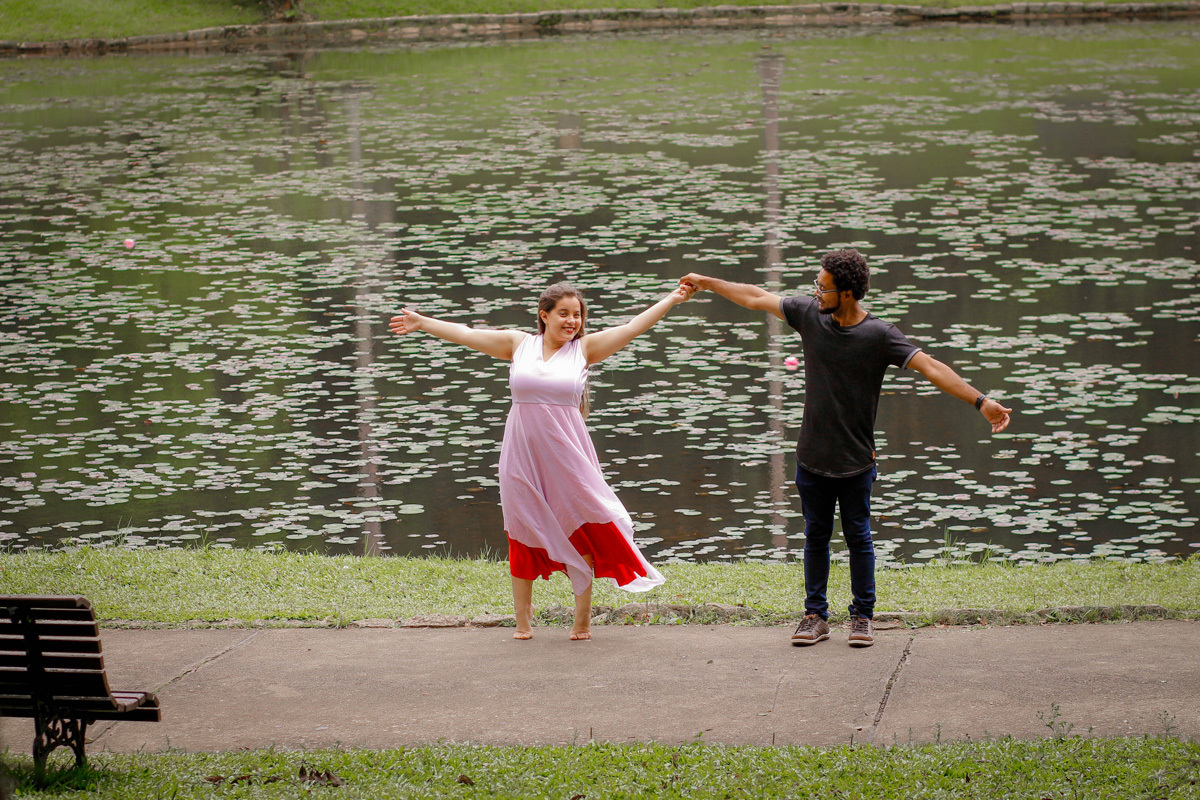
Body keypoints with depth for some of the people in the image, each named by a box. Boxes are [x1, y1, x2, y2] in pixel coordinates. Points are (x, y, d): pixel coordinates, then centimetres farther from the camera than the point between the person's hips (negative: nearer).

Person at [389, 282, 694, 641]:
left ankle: (582, 620, 12)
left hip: (565, 453, -1)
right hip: (523, 455, 1)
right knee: (523, 537, 8)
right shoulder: (519, 344, 6)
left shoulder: (584, 348, 4)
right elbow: (466, 334, 12)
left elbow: (634, 327, 2)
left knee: (581, 533, -1)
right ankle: (523, 621, 20)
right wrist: (421, 323, 16)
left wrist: (673, 299, -2)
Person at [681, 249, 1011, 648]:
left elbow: (930, 367, -21)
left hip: (856, 462, -3)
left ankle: (862, 616, 18)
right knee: (815, 536, 11)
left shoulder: (879, 335, -14)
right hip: (812, 457, 3)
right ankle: (815, 616, 20)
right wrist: (707, 282, 16)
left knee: (858, 537, 6)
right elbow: (756, 298, 9)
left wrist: (980, 401, -29)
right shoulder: (809, 315, -3)